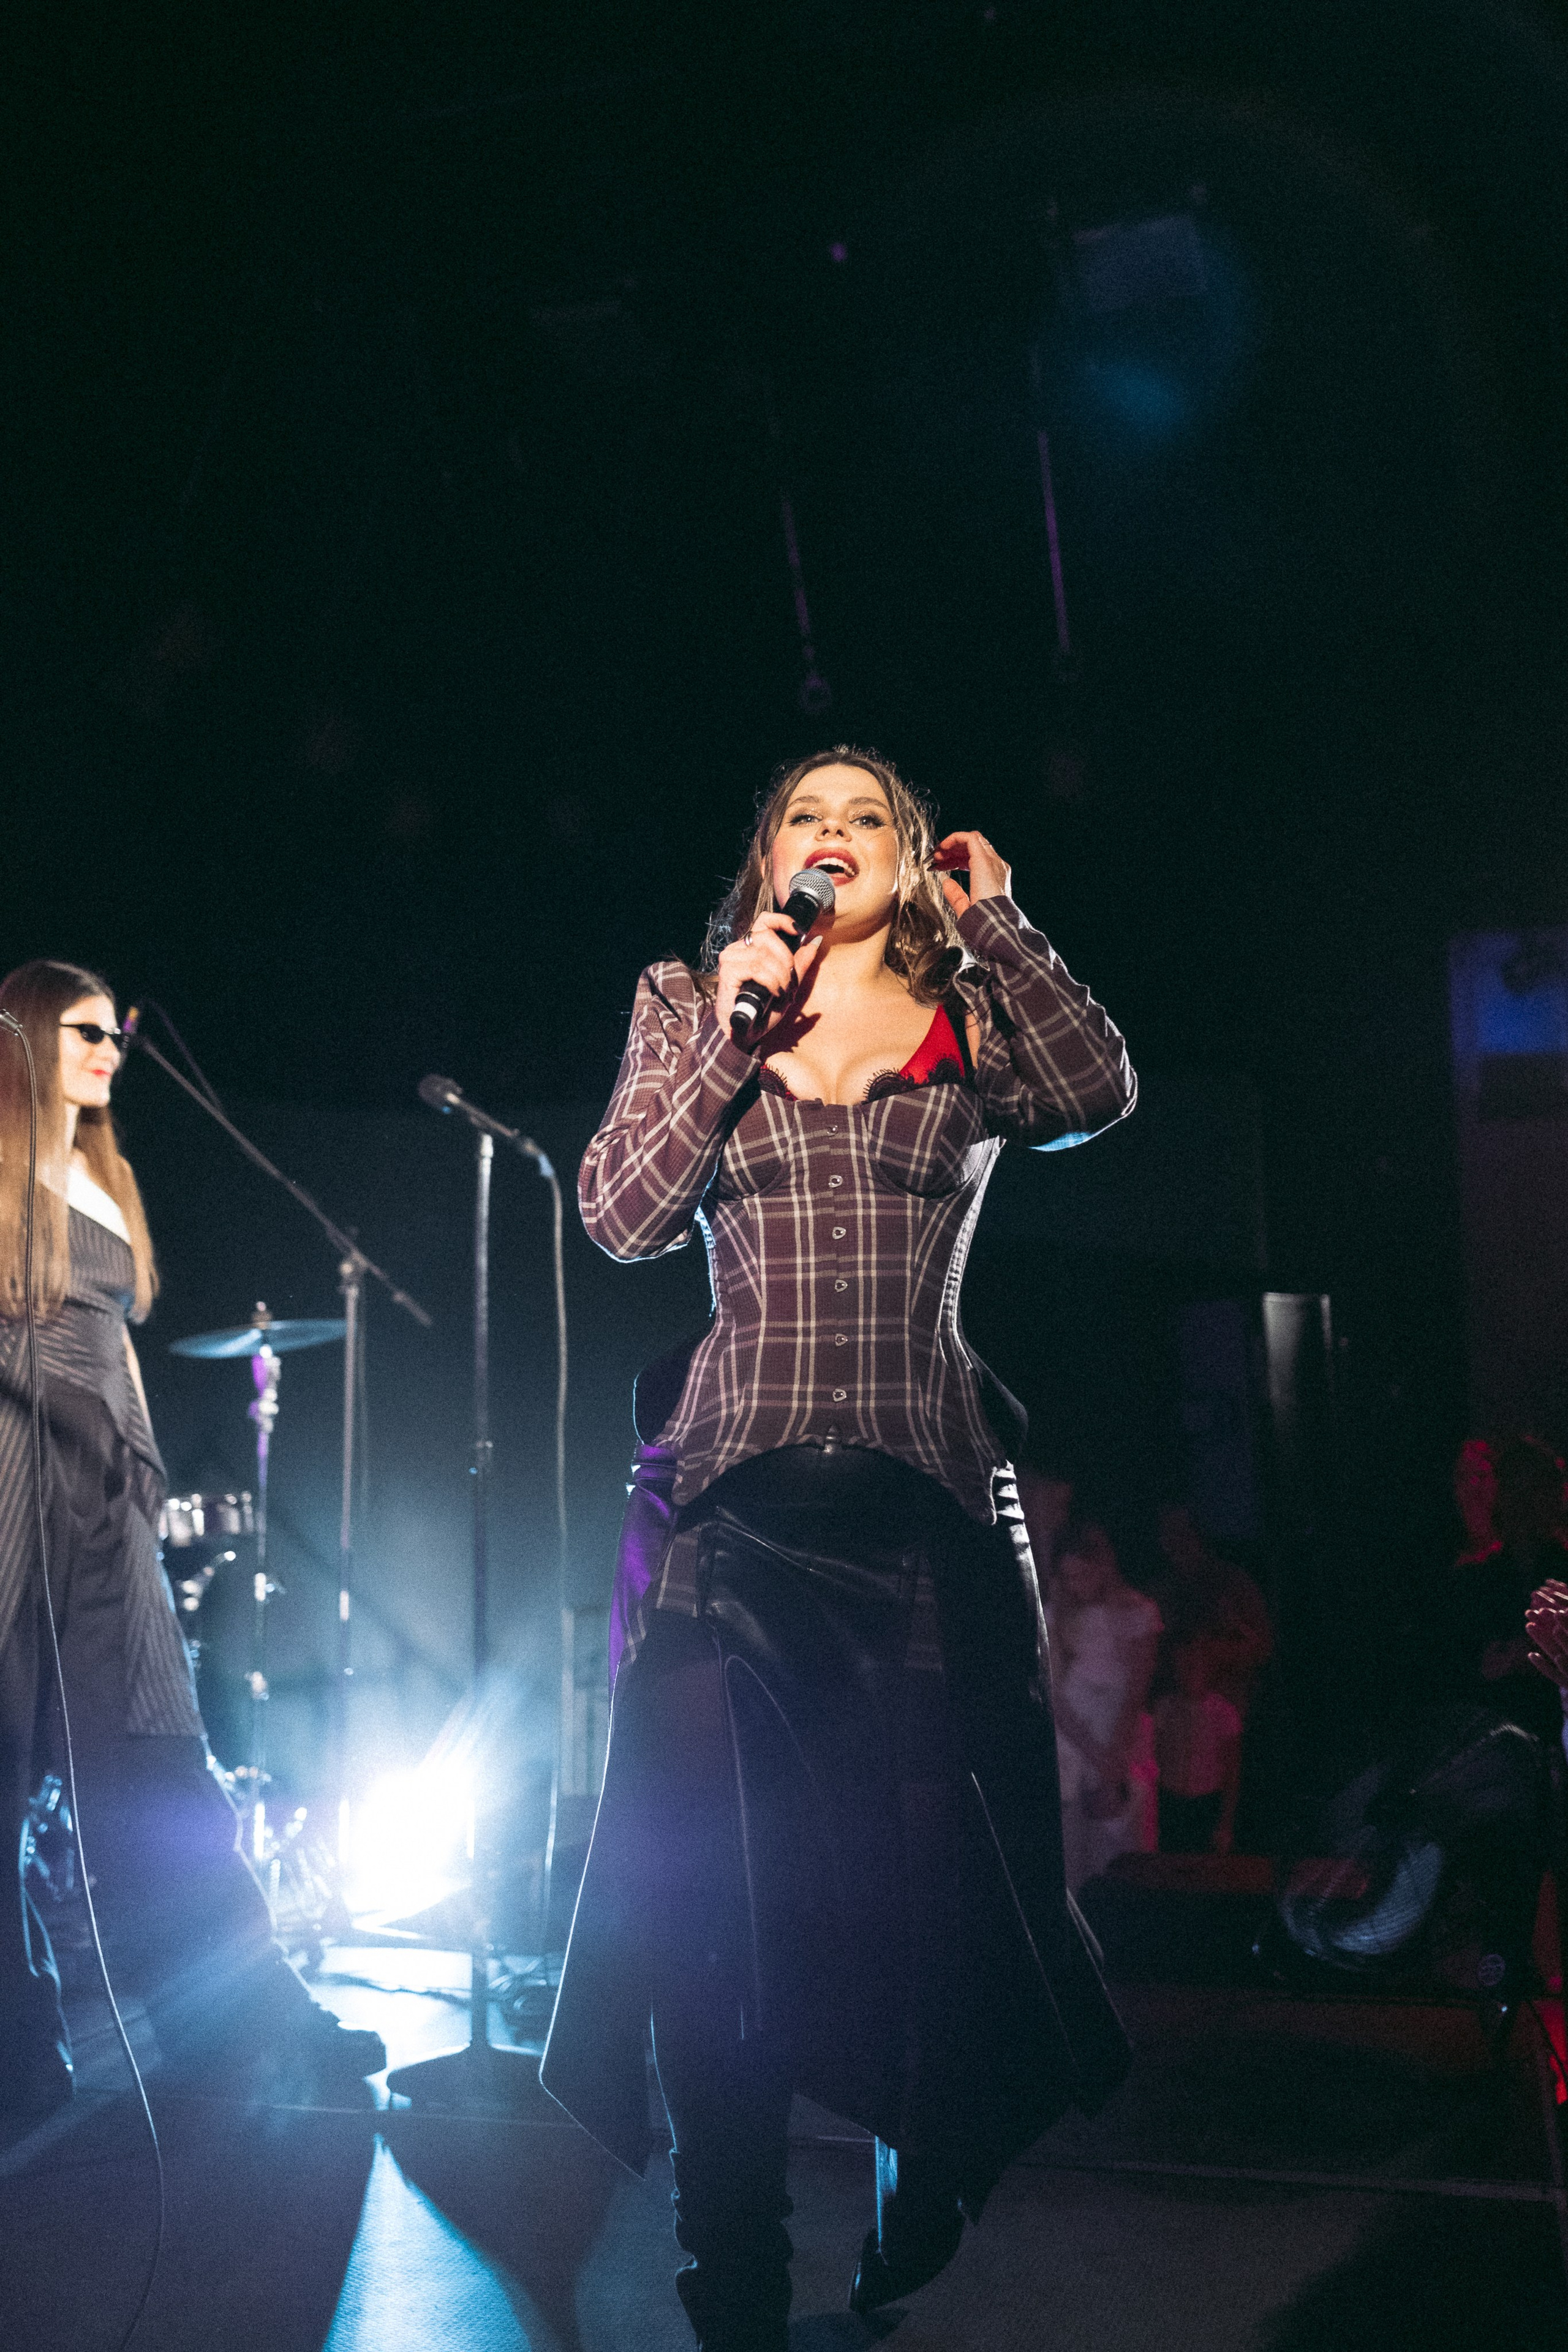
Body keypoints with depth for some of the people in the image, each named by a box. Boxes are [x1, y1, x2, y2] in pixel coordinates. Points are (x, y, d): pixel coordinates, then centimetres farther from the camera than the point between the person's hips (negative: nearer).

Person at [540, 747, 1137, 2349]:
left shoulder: (972, 1025, 12)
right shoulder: (689, 1006, 12)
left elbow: (1094, 1092, -10)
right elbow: (620, 1217, 0)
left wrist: (990, 909, -3)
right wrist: (736, 1020, -4)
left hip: (924, 1498, 0)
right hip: (730, 1494, 0)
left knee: (926, 1874, 3)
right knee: (715, 1881, -1)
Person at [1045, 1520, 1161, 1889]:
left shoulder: (1137, 1613, 1)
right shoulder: (1057, 1614, 5)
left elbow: (1135, 1694, -4)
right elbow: (1056, 1696, -1)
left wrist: (1113, 1764, -13)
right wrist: (1096, 1759, -11)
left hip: (1124, 1753, -1)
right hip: (1069, 1753, 1)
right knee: (1071, 1869, -5)